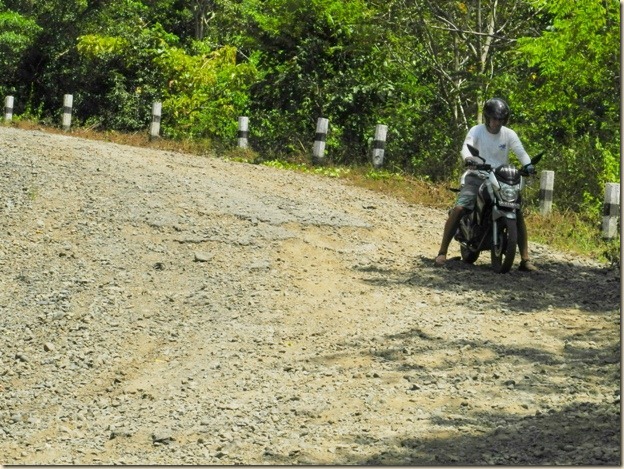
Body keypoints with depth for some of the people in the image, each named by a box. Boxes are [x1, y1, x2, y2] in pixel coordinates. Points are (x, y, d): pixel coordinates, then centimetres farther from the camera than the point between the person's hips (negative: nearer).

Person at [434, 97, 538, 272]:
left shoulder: (509, 134, 2)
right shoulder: (477, 131, -5)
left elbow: (520, 151, -11)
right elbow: (466, 146, -22)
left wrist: (528, 165, -33)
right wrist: (467, 158, -46)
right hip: (477, 177, -2)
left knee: (518, 213, -11)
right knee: (458, 208, -22)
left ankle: (525, 260, -4)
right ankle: (442, 252, -15)